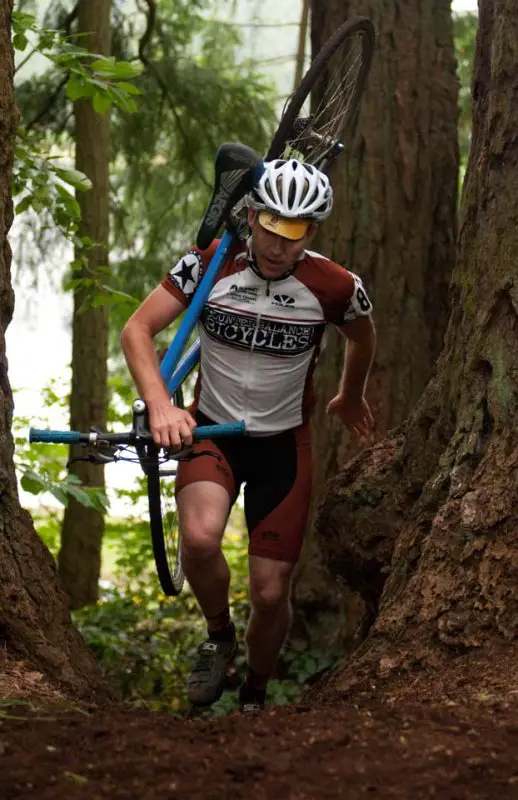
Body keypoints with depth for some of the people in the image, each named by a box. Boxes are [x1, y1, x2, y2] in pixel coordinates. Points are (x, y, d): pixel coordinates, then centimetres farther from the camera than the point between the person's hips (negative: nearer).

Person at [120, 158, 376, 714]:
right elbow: (137, 330, -17)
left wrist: (350, 398, 27)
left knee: (270, 594, -1)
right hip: (211, 430, 0)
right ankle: (219, 635, 1)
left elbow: (362, 337, 9)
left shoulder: (334, 287, -15)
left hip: (283, 443, 1)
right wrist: (161, 406, -33)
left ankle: (254, 695, 29)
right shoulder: (209, 264, -15)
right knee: (200, 538, -31)